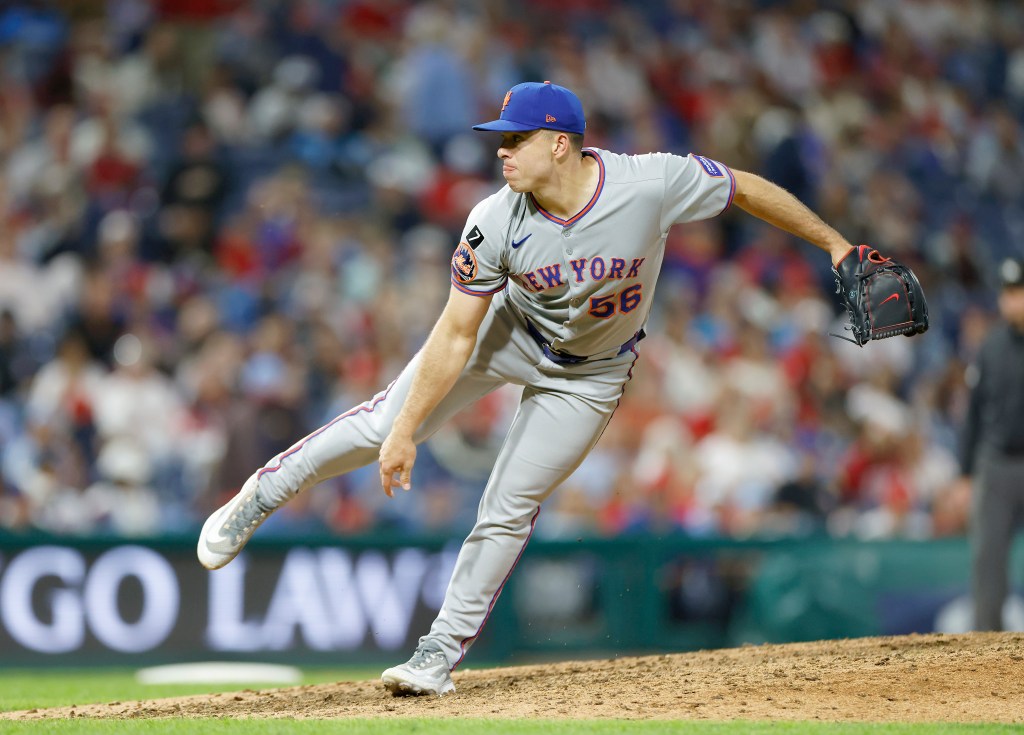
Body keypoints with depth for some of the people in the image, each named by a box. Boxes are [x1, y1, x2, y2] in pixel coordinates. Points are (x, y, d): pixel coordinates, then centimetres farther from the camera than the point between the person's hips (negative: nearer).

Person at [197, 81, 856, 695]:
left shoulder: (652, 184, -33)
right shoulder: (496, 224, -28)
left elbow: (747, 188, -17)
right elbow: (455, 336, -21)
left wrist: (833, 242, -9)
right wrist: (406, 434, -22)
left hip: (590, 374, -1)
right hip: (507, 331, 1)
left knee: (509, 510, -3)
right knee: (384, 426, -7)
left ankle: (442, 653, 11)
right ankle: (264, 495, 17)